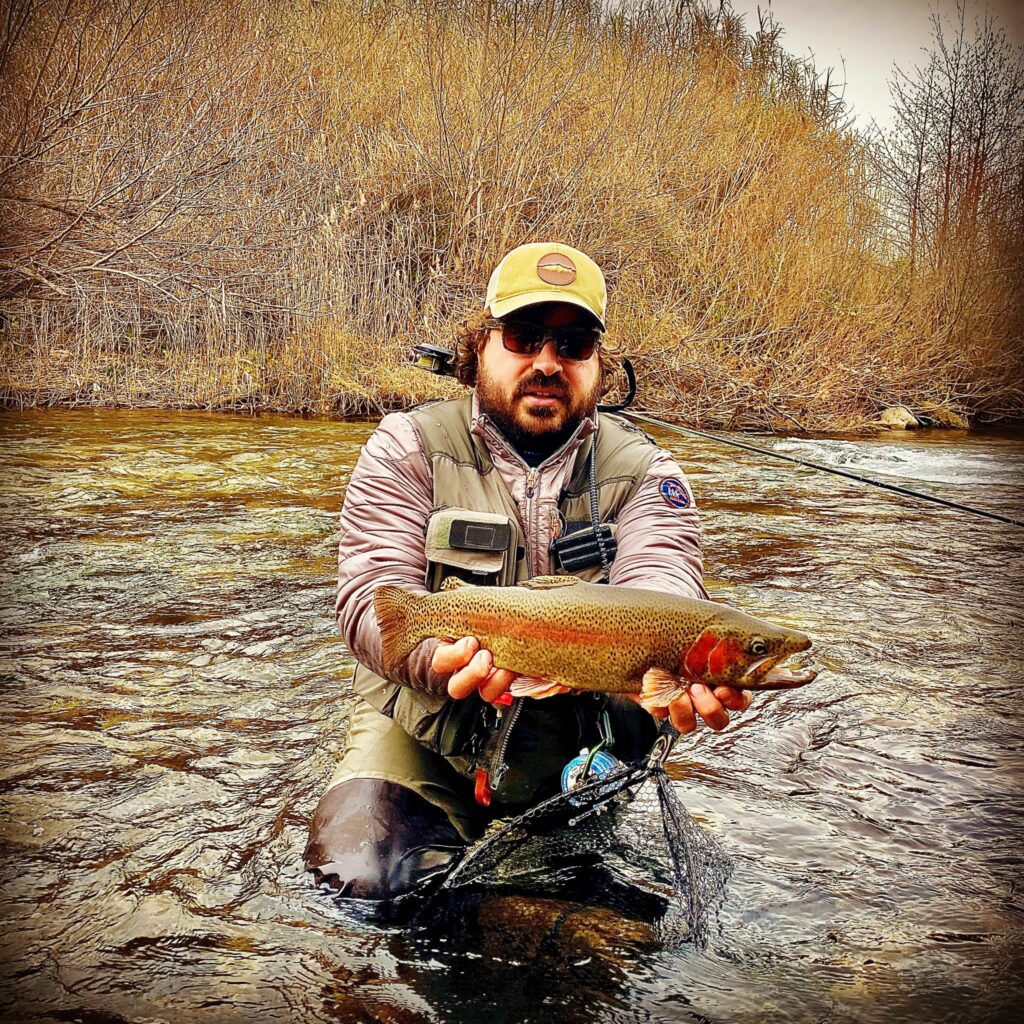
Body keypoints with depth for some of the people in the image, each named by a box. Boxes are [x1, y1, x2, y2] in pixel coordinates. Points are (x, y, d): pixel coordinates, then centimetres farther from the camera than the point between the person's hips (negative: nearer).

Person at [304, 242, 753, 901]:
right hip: (425, 732, -1)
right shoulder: (408, 448, -2)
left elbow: (658, 597, -19)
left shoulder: (644, 473, 0)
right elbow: (376, 596, -14)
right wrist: (443, 658, -38)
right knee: (360, 872, -22)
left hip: (577, 749, 2)